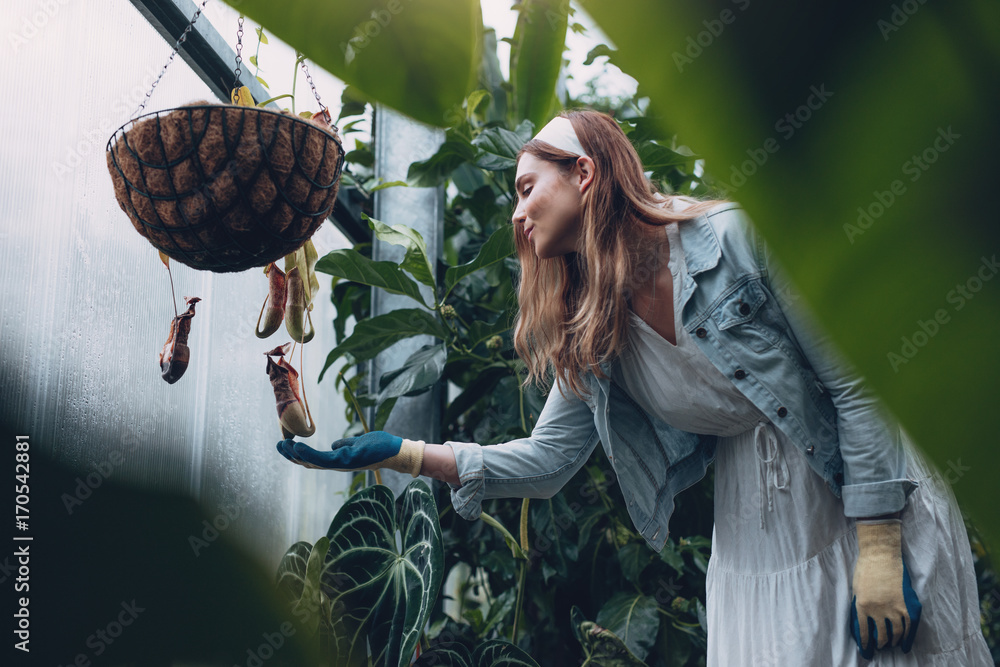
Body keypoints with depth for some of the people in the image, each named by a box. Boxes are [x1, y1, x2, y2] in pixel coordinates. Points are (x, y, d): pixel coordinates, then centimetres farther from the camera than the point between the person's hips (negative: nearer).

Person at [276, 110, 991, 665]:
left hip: (871, 505, -4)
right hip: (754, 538, 5)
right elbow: (546, 460, 3)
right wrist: (400, 452, -6)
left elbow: (857, 383, -16)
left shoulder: (733, 237, -18)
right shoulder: (587, 334, -1)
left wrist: (878, 550, -19)